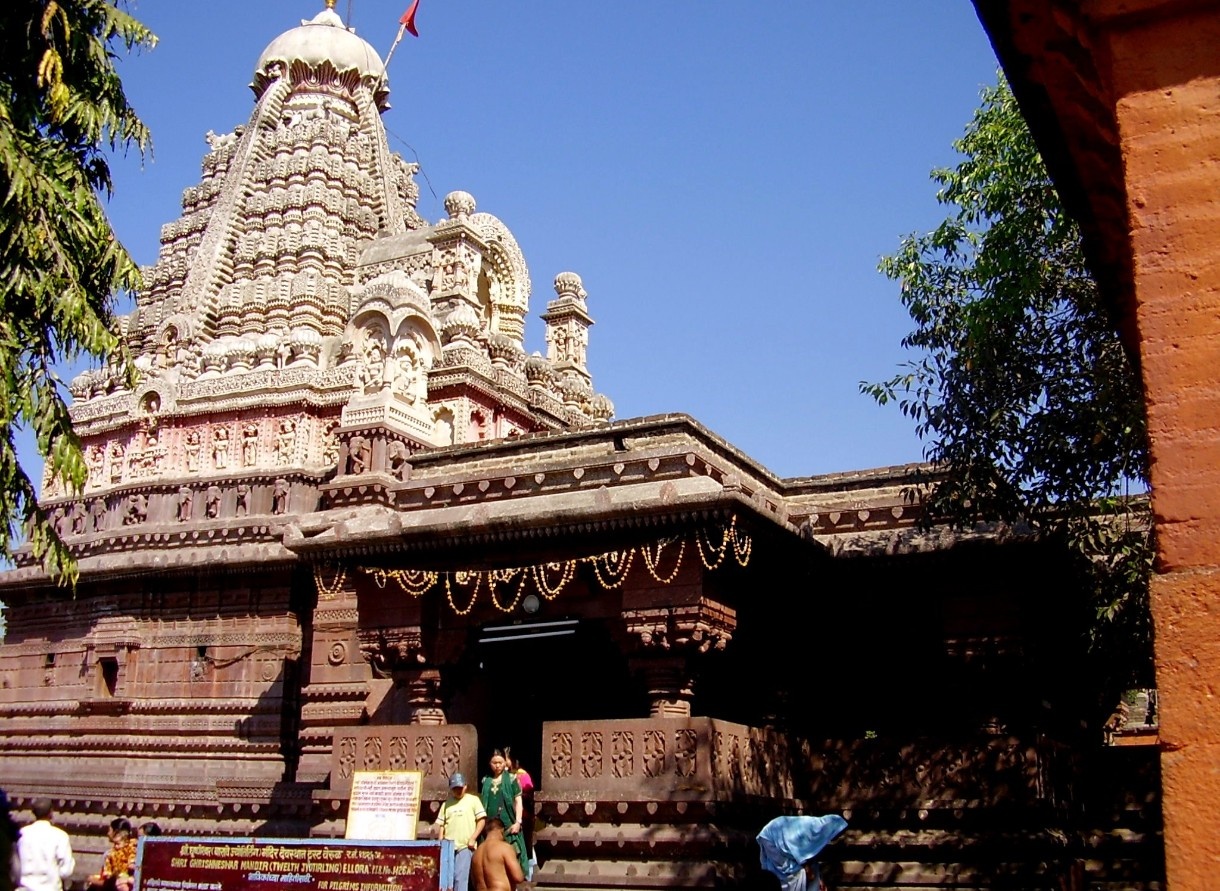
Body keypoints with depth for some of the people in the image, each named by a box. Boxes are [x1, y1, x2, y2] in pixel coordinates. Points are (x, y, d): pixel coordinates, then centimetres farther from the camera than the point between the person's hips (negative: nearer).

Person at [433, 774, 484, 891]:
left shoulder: (473, 800, 5)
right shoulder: (446, 804, 14)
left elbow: (482, 819, 0)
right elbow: (441, 825, 15)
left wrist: (472, 838, -7)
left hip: (465, 846, -4)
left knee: (460, 877, -11)